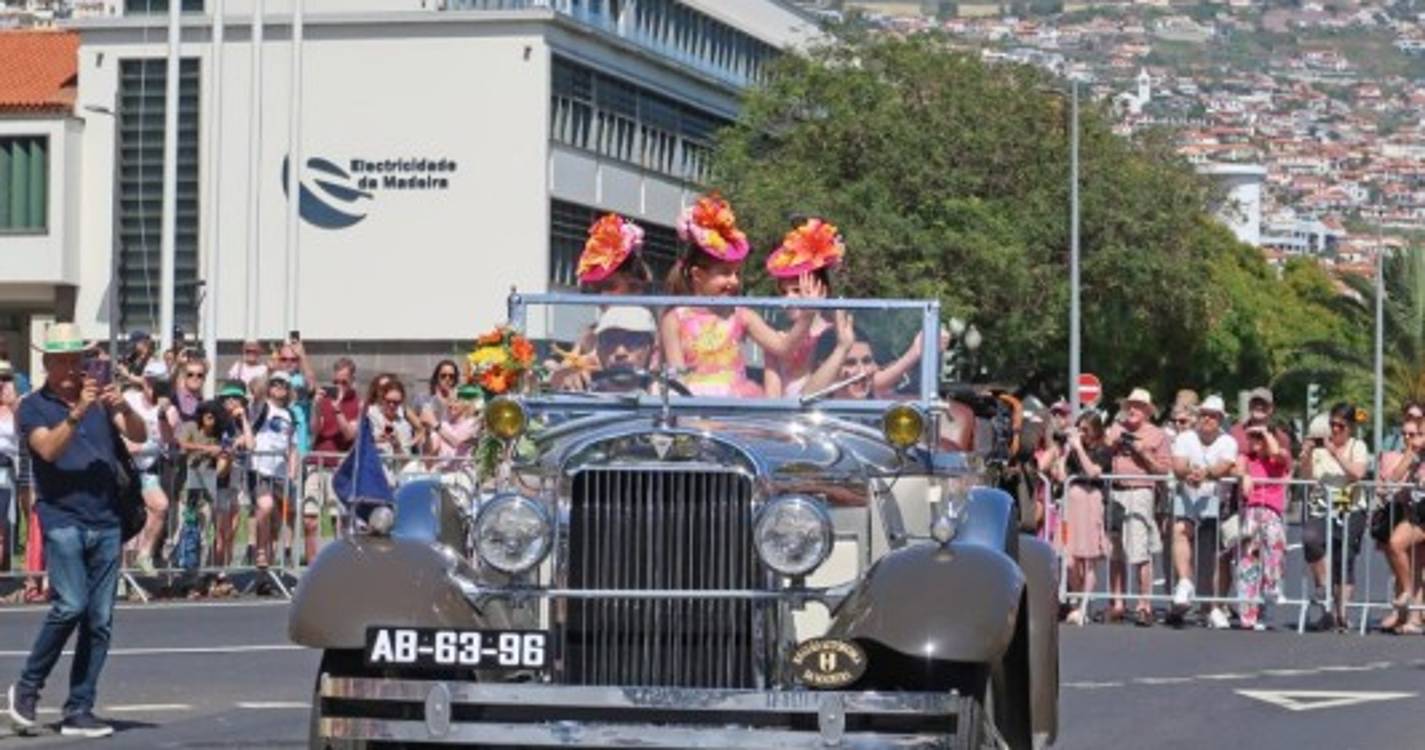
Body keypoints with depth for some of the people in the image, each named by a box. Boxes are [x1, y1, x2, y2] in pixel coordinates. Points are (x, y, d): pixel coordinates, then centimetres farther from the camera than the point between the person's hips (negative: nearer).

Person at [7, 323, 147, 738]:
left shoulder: (99, 398, 14)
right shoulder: (33, 407, 3)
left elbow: (138, 435, 2)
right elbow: (48, 449, -14)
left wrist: (123, 407, -18)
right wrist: (77, 412, -26)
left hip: (106, 523, 4)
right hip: (62, 519, -4)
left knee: (99, 621, 2)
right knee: (71, 605, -19)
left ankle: (79, 711, 7)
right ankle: (27, 688, -1)